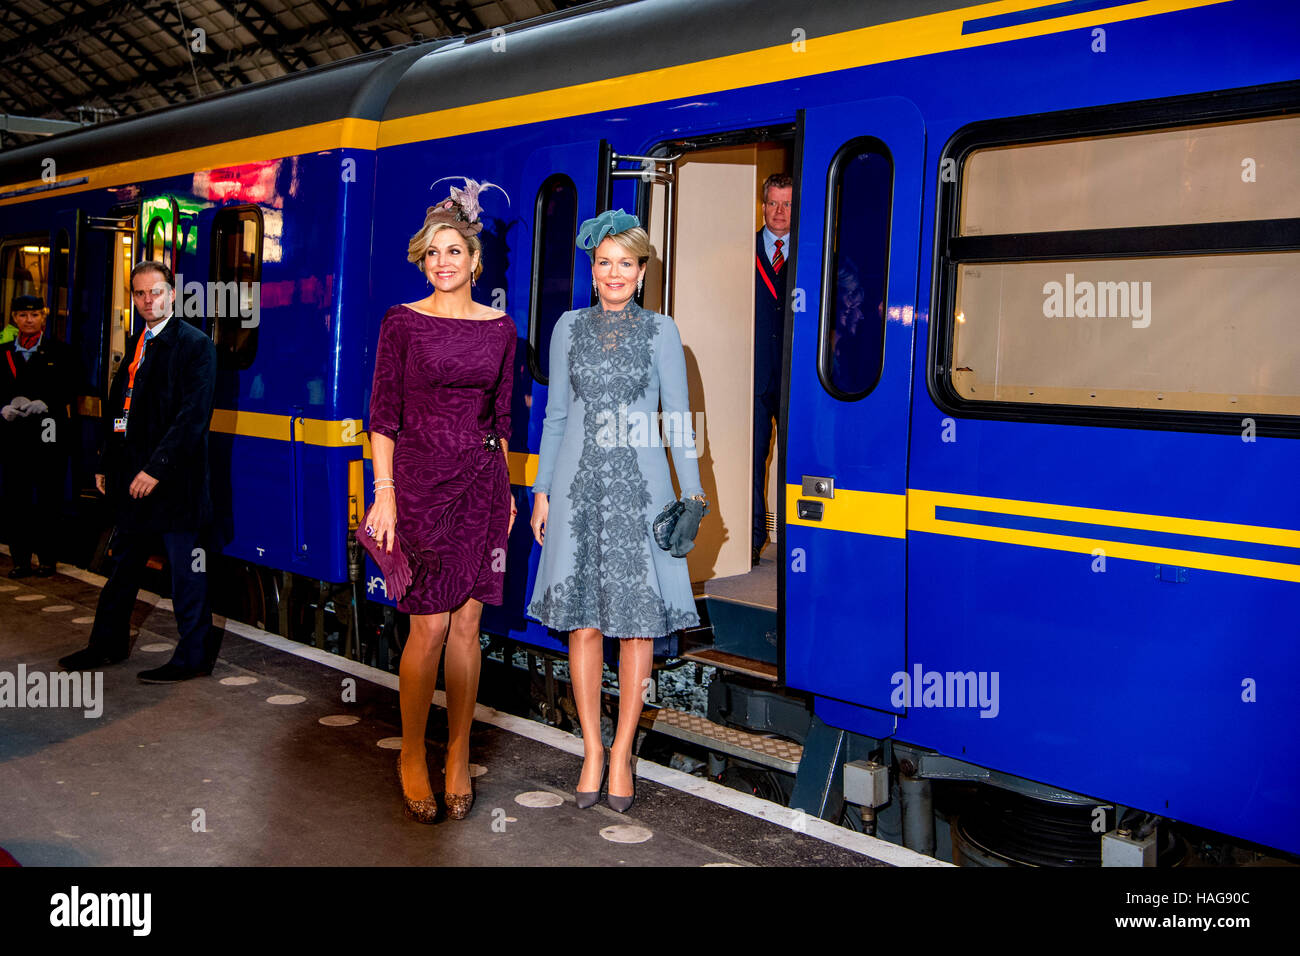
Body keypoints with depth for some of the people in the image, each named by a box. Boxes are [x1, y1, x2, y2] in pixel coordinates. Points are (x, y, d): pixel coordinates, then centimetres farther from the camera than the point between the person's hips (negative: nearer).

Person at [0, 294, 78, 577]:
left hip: (50, 434, -2)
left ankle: (48, 558, 7)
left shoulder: (60, 352, 6)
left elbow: (70, 388, -1)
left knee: (49, 498, 0)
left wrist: (45, 403, -16)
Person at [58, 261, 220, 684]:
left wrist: (157, 467, -20)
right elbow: (118, 406, 19)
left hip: (174, 478, -8)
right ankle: (109, 644, 33)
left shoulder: (195, 345, -9)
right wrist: (106, 463, 14)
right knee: (124, 562, 19)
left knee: (186, 570, 0)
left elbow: (194, 415, -17)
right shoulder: (134, 344, 14)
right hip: (131, 475, 8)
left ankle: (194, 656, 11)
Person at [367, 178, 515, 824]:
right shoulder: (402, 322, -1)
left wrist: (507, 489, 13)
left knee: (467, 623, 5)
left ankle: (458, 756, 17)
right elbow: (383, 414, -3)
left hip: (482, 481, 3)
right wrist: (383, 493, -9)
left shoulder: (499, 328, 8)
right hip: (420, 479, -3)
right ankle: (411, 755, 14)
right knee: (429, 625, -4)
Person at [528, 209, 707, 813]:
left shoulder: (659, 331, 5)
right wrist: (542, 491, 8)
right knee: (582, 621, 2)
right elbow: (556, 415, 12)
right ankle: (592, 751, 16)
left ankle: (622, 753, 14)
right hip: (579, 487, 1)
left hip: (639, 488, -1)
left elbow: (677, 417, 4)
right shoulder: (570, 327, 10)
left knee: (637, 622, 1)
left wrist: (692, 492, -3)